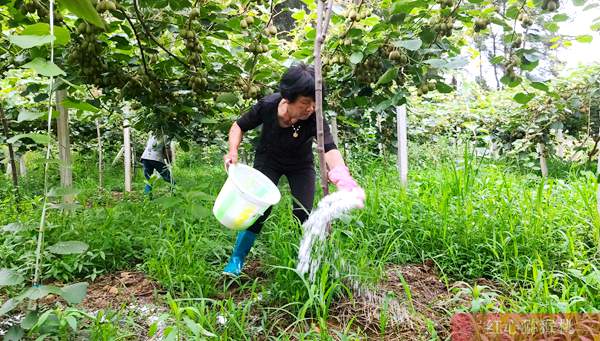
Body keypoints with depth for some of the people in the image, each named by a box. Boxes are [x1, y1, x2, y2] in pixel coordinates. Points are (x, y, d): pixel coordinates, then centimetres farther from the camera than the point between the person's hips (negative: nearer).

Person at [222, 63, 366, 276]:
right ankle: (236, 260, 6)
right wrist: (233, 151, -29)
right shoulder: (267, 106, -29)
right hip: (268, 160, 0)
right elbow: (239, 126, -11)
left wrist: (345, 182, -68)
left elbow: (329, 149, -50)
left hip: (300, 165, 0)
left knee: (304, 214, -9)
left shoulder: (315, 119, -34)